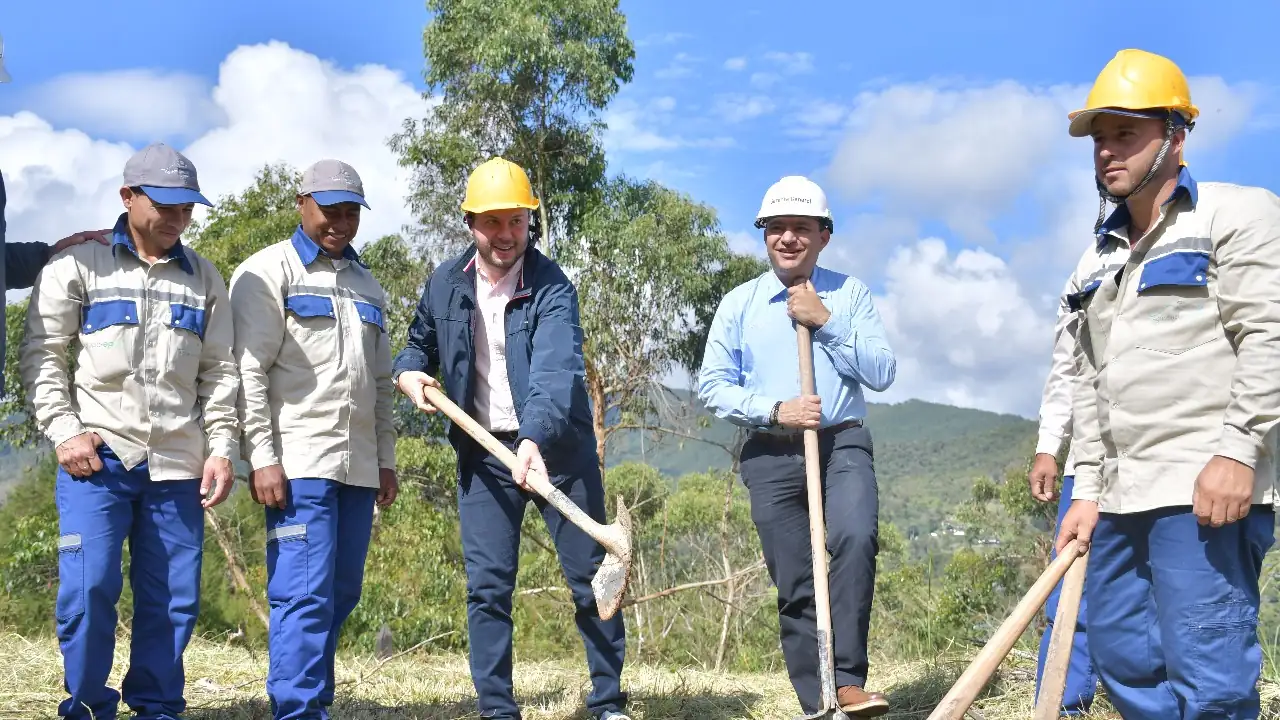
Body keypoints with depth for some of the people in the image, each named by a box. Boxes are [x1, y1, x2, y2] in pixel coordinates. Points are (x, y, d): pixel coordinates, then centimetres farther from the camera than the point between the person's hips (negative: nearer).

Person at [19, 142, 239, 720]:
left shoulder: (204, 279, 14)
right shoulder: (78, 266, 5)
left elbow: (219, 372, 13)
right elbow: (41, 353, 3)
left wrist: (221, 447, 4)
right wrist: (64, 430, -8)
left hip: (177, 462, 3)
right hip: (97, 455, -3)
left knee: (173, 598, 3)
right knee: (89, 588, -9)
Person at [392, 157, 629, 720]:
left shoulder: (551, 286, -14)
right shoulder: (445, 283, 1)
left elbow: (555, 371, -31)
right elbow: (421, 343, 21)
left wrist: (534, 440, -48)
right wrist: (408, 372, -2)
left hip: (555, 447, -3)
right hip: (483, 452, 3)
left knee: (590, 576, 2)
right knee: (487, 586, 1)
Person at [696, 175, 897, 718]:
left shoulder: (849, 294, 7)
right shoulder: (739, 303, 7)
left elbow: (883, 373, -2)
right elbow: (712, 386, 4)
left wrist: (825, 322, -10)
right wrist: (774, 410, -10)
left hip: (843, 444, -1)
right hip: (772, 455, 1)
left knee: (854, 538, -29)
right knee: (794, 586, 3)